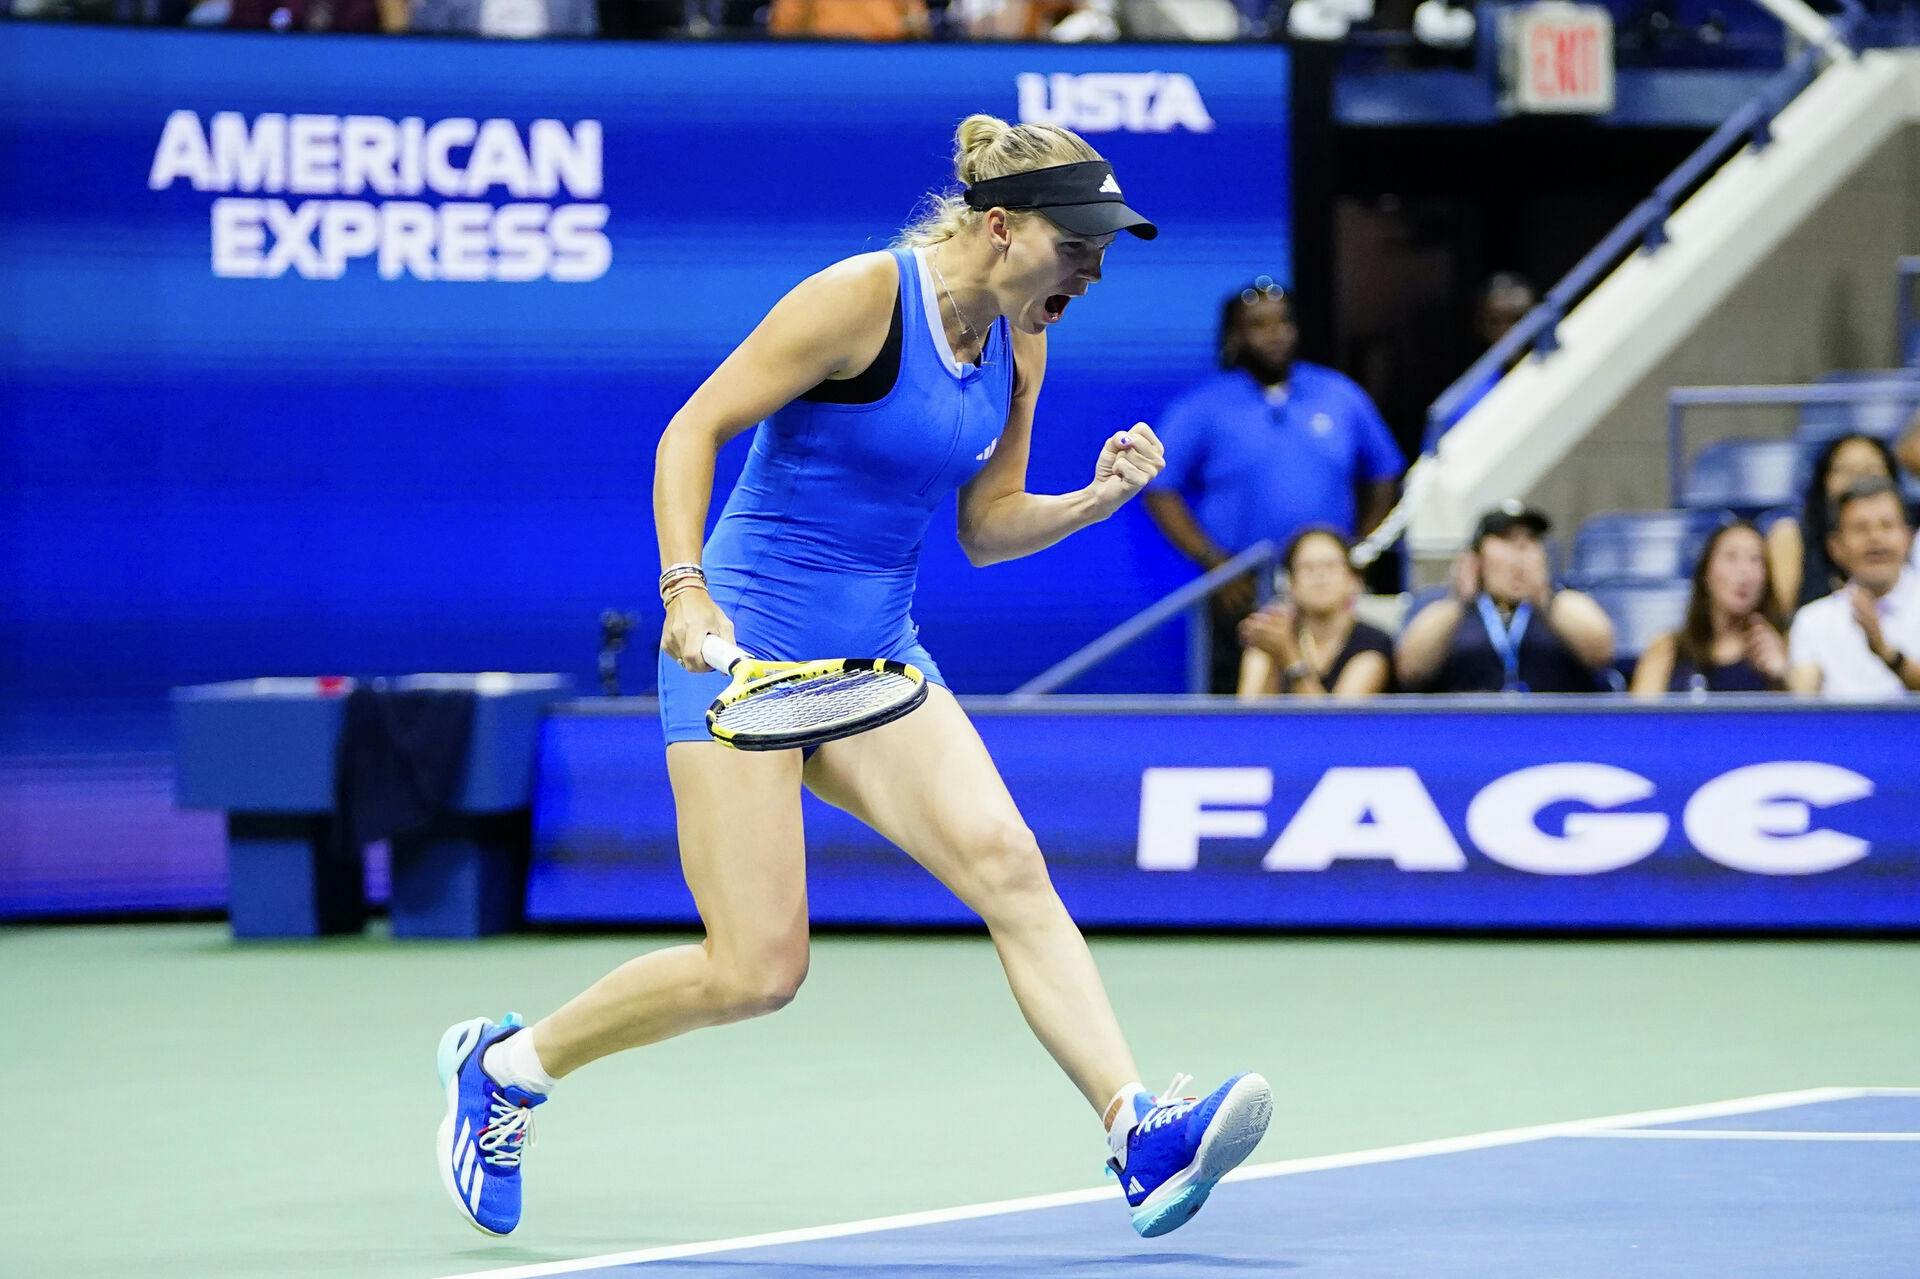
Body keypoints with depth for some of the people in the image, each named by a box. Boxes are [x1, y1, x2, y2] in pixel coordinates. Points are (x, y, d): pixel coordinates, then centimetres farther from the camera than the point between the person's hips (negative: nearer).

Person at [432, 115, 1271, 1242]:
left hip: (876, 659, 7)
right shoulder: (861, 299, -15)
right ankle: (506, 1065, 13)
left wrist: (1099, 497, -3)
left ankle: (1140, 1133, -24)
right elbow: (692, 431, -12)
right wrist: (687, 587, -24)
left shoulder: (1019, 345, 6)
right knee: (757, 970, -8)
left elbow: (986, 526, 15)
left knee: (1006, 862, -17)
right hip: (747, 642, -7)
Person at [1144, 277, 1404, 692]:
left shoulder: (1341, 397, 10)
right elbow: (1161, 491, 0)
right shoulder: (1202, 409, 2)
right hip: (1242, 593, -2)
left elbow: (1381, 477, 18)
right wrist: (1214, 564, -9)